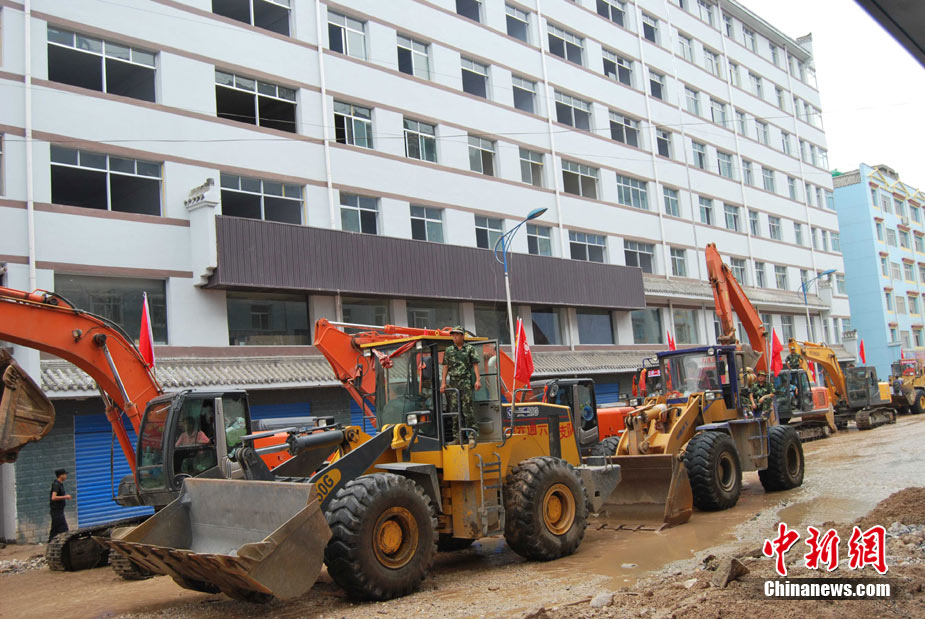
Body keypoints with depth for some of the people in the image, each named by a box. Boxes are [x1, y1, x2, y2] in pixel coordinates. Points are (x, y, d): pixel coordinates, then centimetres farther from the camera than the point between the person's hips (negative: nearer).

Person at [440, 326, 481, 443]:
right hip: (453, 382, 4)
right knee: (454, 408, 4)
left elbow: (475, 365, 1)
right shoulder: (448, 350, 13)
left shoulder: (469, 349, 4)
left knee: (467, 407, -9)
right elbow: (445, 367, 13)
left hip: (466, 381, -4)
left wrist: (478, 380, -8)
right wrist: (443, 383, 6)